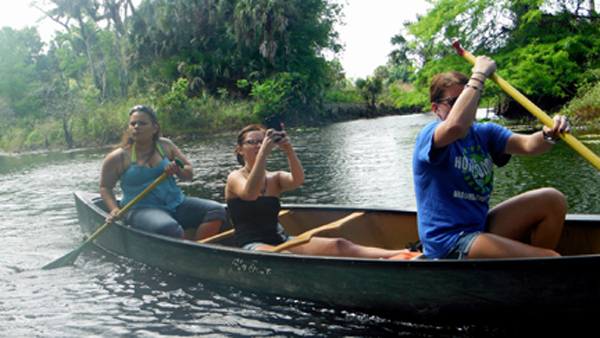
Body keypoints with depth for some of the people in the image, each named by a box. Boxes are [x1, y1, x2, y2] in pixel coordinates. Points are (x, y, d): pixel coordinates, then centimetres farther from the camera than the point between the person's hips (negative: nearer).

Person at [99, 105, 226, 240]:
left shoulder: (166, 145, 8)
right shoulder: (118, 157, -2)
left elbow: (189, 174, 13)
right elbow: (105, 187, 10)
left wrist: (178, 169, -10)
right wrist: (114, 209, -6)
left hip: (176, 203, 5)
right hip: (141, 208, -5)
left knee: (217, 211, -13)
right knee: (169, 229, -39)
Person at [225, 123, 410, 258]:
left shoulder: (274, 178, 14)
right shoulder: (235, 177, 1)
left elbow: (298, 179, -10)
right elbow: (249, 193, -24)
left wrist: (289, 150, -25)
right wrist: (263, 153, -28)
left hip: (281, 240, 5)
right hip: (252, 246, -5)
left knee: (339, 245, -17)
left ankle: (401, 255, -33)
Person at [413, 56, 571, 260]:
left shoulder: (485, 134, 9)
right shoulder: (428, 136, -14)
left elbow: (527, 145, -8)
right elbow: (455, 126, -38)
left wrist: (550, 135, -30)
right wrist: (479, 76, -27)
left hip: (480, 226, 8)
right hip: (448, 243, -8)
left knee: (553, 201, -2)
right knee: (551, 259, -17)